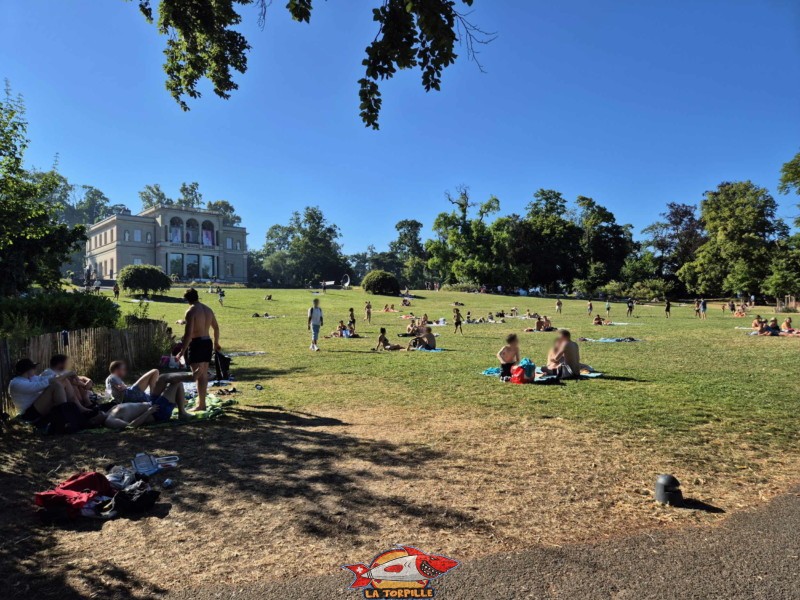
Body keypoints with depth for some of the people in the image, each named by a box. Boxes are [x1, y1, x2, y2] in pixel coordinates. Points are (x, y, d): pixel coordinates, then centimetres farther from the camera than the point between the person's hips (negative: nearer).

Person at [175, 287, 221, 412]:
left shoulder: (191, 311, -14)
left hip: (196, 344, -8)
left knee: (198, 374, -6)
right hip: (207, 342, 8)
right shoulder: (208, 310, 10)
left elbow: (188, 333, -20)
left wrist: (182, 351, -18)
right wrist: (216, 343, 33)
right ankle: (201, 400, 29)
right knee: (204, 374, 16)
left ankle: (201, 404, -5)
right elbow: (216, 328, 19)